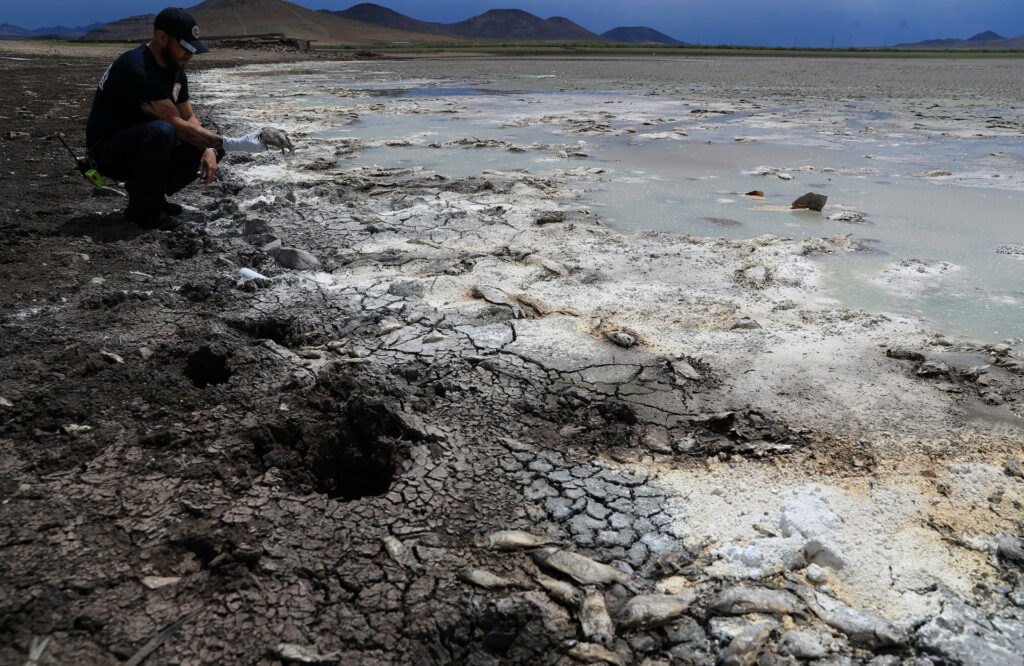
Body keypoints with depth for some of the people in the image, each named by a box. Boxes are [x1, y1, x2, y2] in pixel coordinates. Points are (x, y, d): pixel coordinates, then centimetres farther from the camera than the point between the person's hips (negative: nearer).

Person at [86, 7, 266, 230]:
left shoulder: (175, 70, 4)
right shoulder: (135, 68, -25)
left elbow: (189, 118, 9)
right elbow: (176, 124, -29)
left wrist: (210, 150, -12)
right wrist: (234, 144, -31)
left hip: (140, 145, 9)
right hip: (107, 150, -9)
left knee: (212, 148, -1)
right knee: (161, 131, -37)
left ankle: (145, 189, 7)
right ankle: (143, 208, -18)